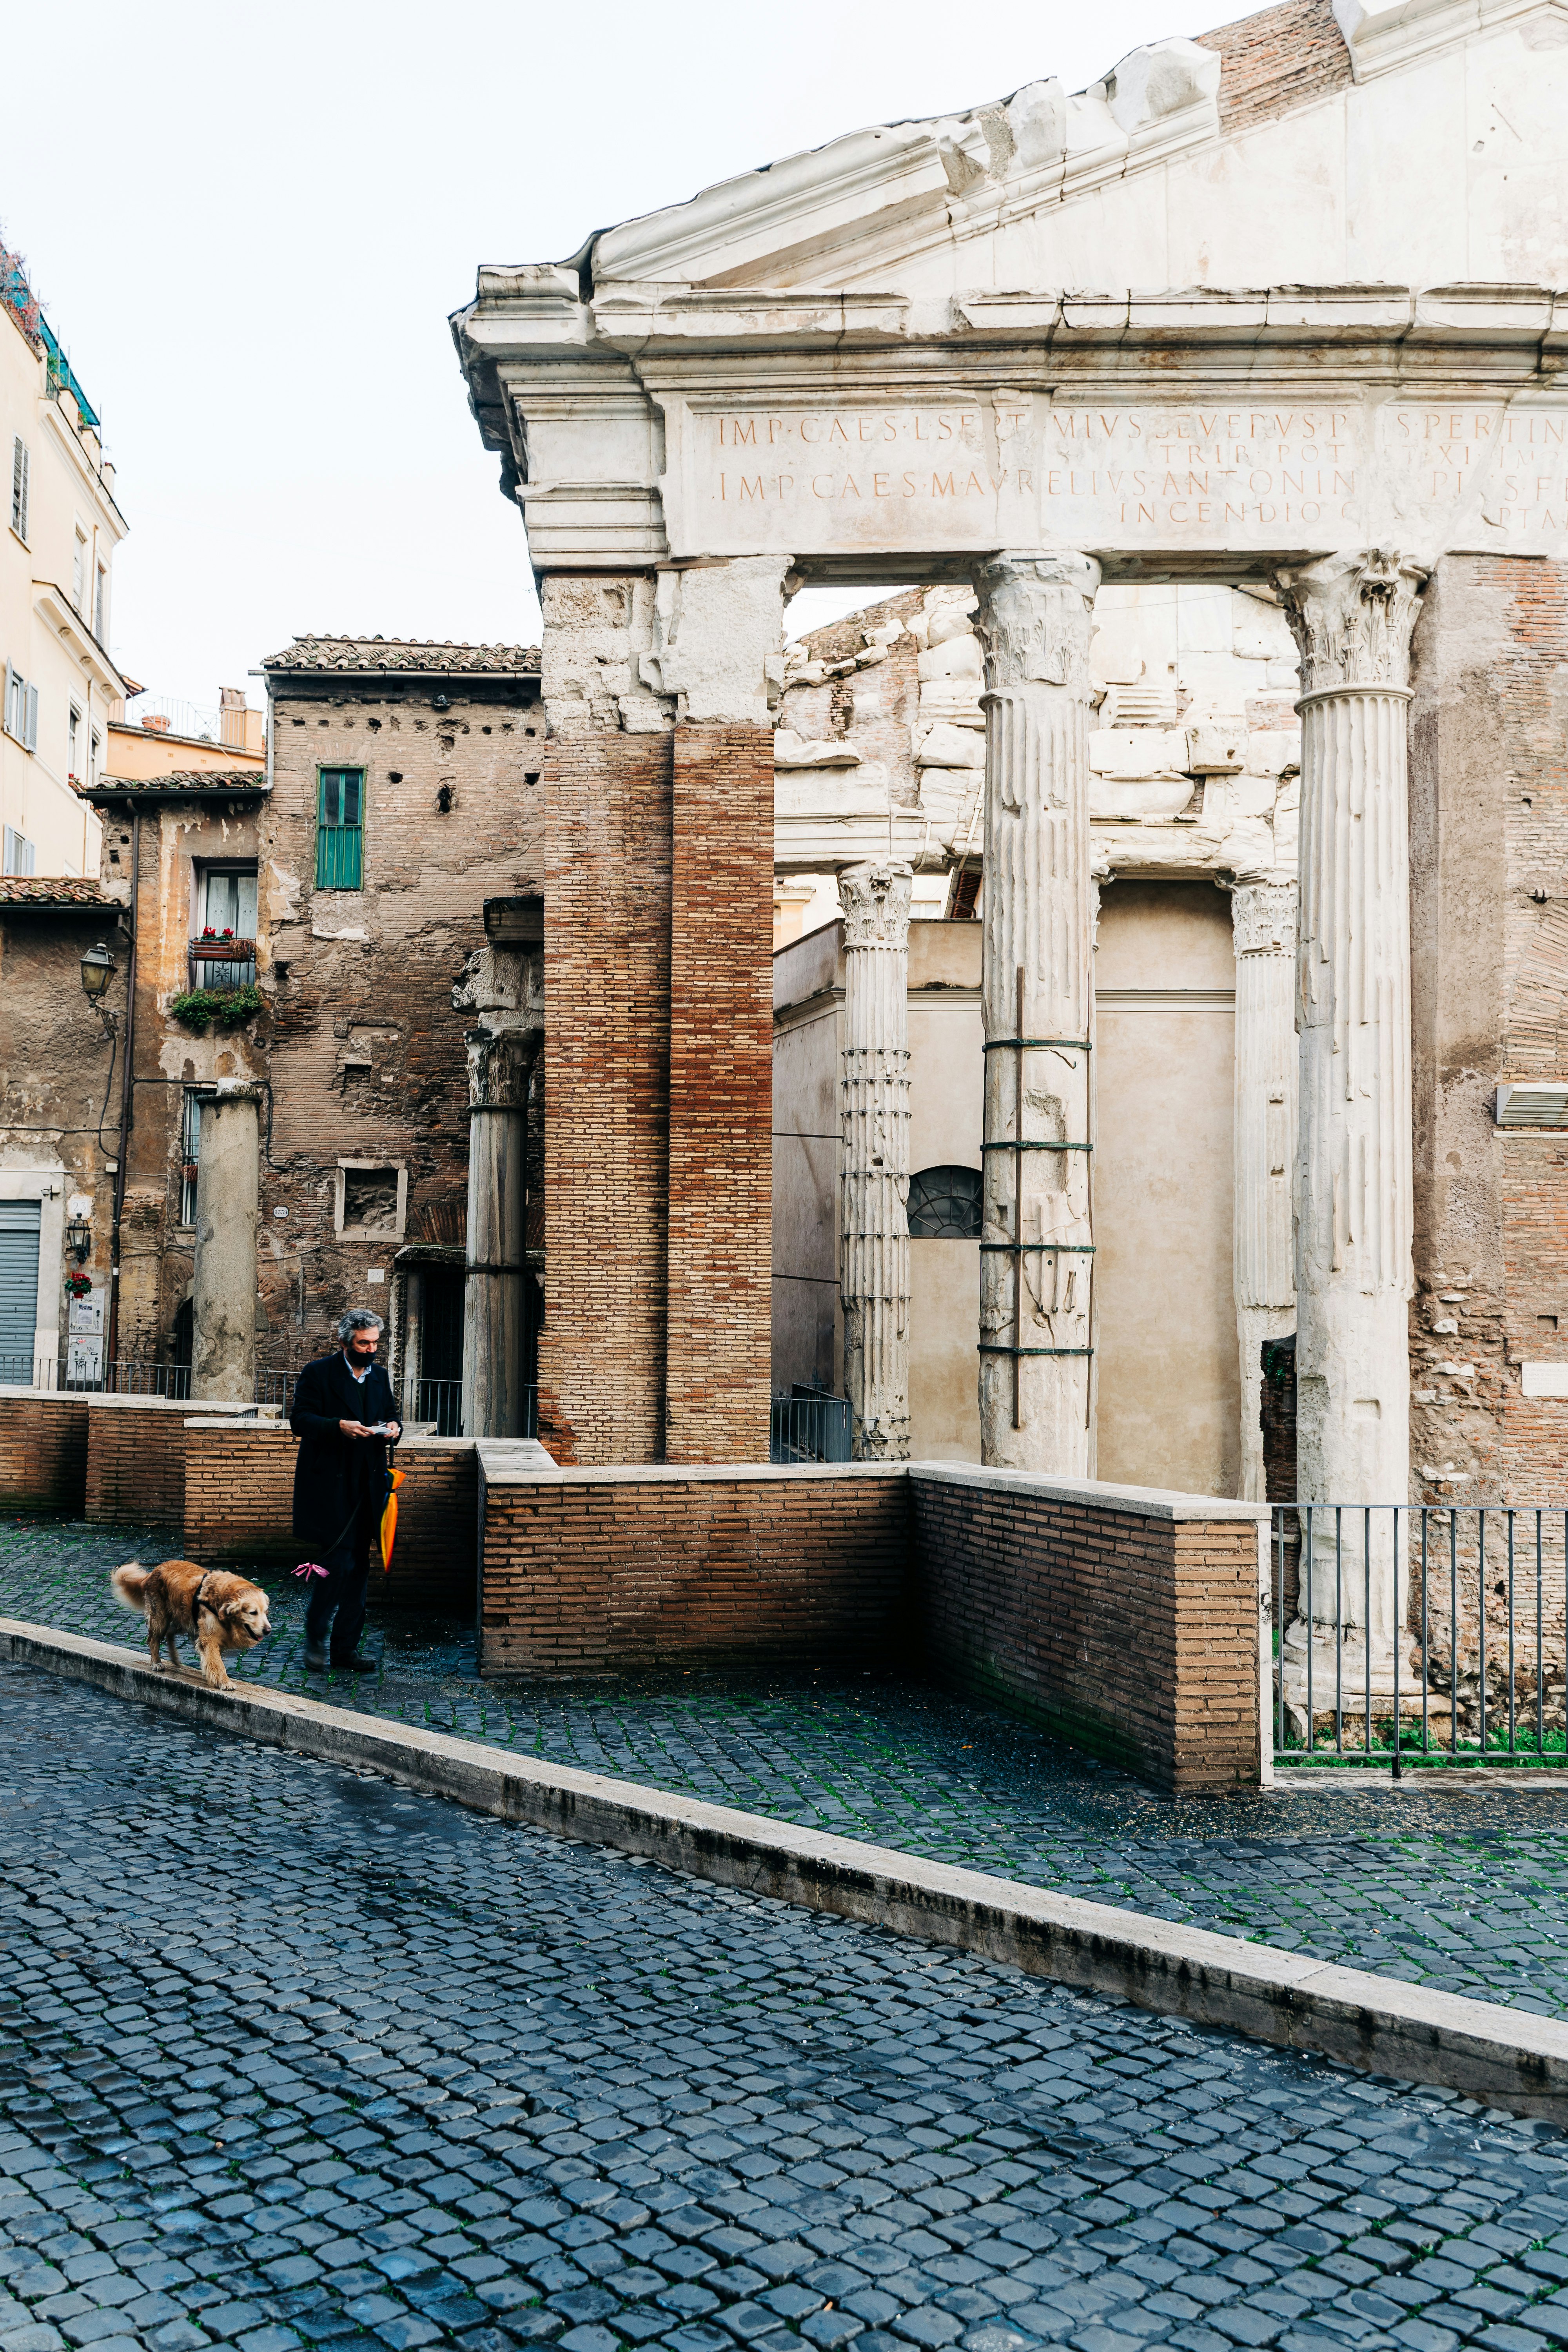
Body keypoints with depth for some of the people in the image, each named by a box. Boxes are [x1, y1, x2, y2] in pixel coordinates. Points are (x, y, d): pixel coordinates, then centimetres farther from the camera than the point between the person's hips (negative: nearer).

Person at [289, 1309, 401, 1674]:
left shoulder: (380, 1375, 13)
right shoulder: (318, 1373, -5)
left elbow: (391, 1413, 21)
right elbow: (299, 1420, -10)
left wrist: (393, 1427, -3)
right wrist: (339, 1427, -24)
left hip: (367, 1487, 6)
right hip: (330, 1486, -6)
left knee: (358, 1568, 7)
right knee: (337, 1563, -11)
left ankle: (345, 1649, 15)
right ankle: (315, 1637, 10)